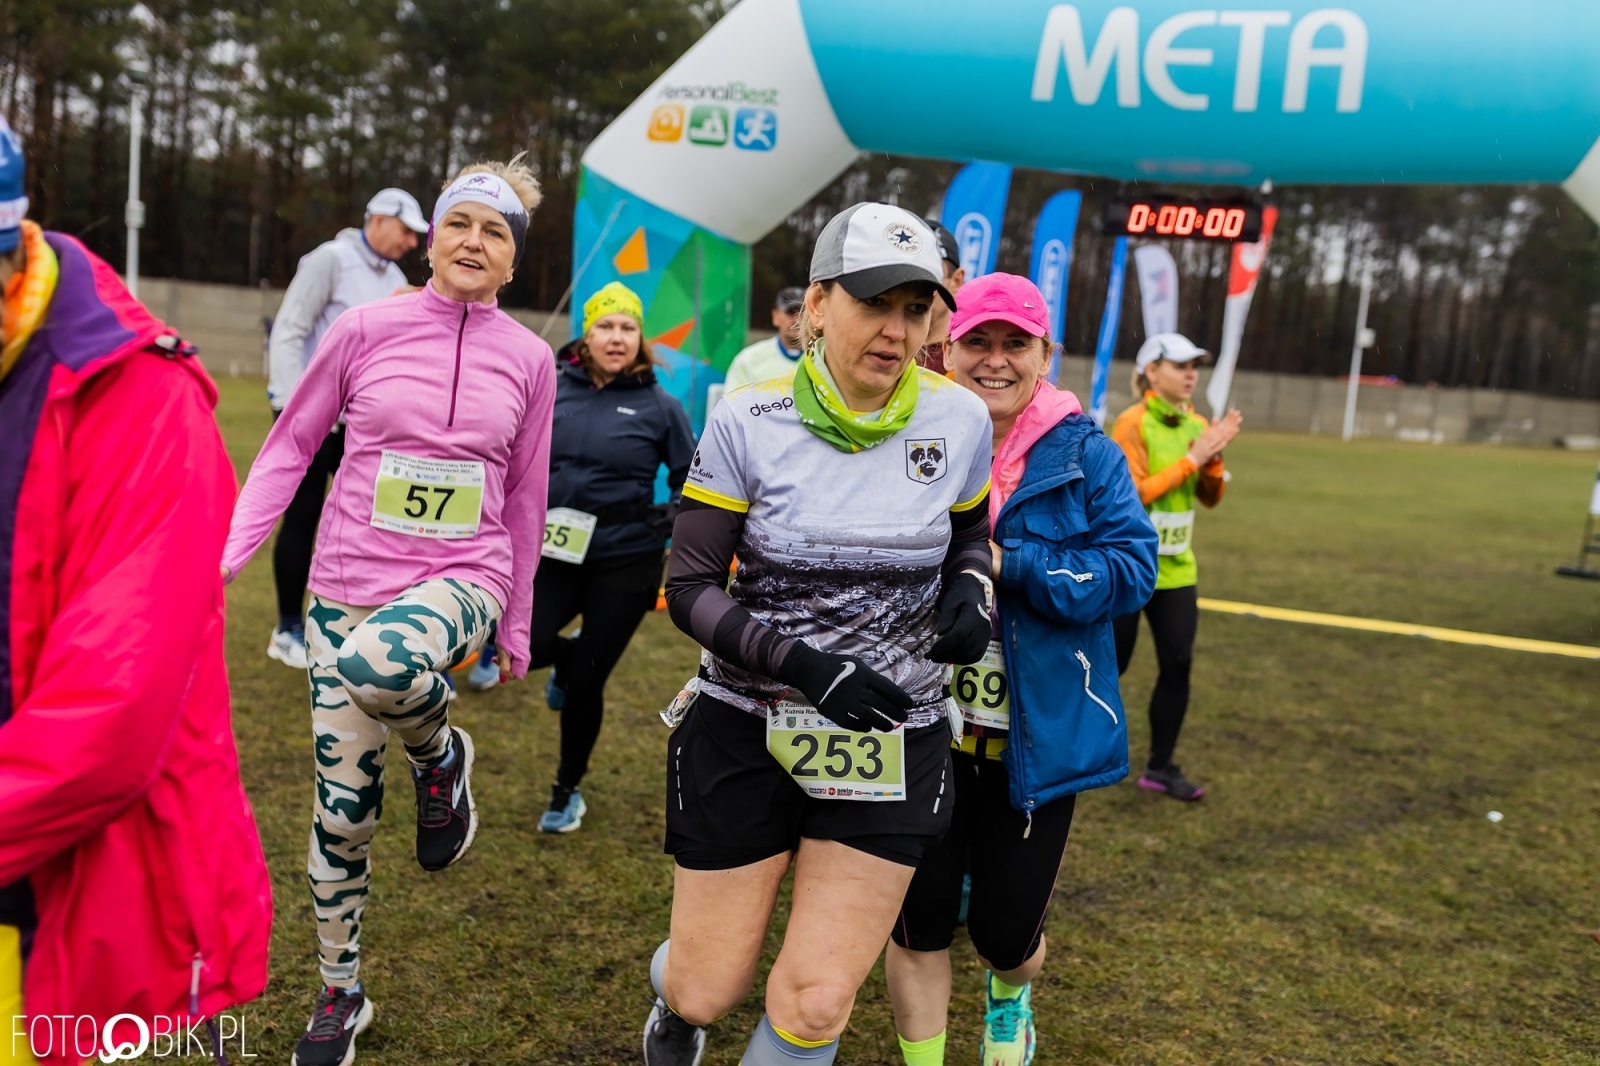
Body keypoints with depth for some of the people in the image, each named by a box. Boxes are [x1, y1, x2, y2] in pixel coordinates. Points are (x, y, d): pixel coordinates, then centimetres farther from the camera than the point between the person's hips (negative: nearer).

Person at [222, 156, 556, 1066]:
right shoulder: (369, 327, -1)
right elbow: (292, 444, 6)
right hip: (349, 582, 1)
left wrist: (516, 628, 13)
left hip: (461, 582, -1)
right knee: (343, 812, 6)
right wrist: (228, 551, -3)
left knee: (377, 662, -38)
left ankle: (440, 753, -2)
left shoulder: (529, 359, 2)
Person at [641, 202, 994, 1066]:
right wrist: (803, 664, -25)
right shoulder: (750, 421, -12)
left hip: (894, 747, 2)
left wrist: (970, 589, -9)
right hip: (746, 734, -1)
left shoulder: (959, 418, -5)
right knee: (709, 990, 10)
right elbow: (690, 588, -10)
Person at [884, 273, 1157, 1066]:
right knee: (919, 920, 8)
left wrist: (1006, 565, -23)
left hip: (1036, 736, 0)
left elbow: (1130, 572, -13)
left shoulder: (1086, 456, -4)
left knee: (1007, 930, 12)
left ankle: (1009, 998, 51)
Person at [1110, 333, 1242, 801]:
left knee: (1178, 665, 3)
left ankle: (1160, 766, 14)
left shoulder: (1195, 425, 6)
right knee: (1111, 666, 4)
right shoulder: (1132, 424, -13)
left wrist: (1213, 456, -12)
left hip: (1175, 568, 6)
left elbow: (1211, 497, 6)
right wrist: (1191, 458, -20)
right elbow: (1133, 493, -20)